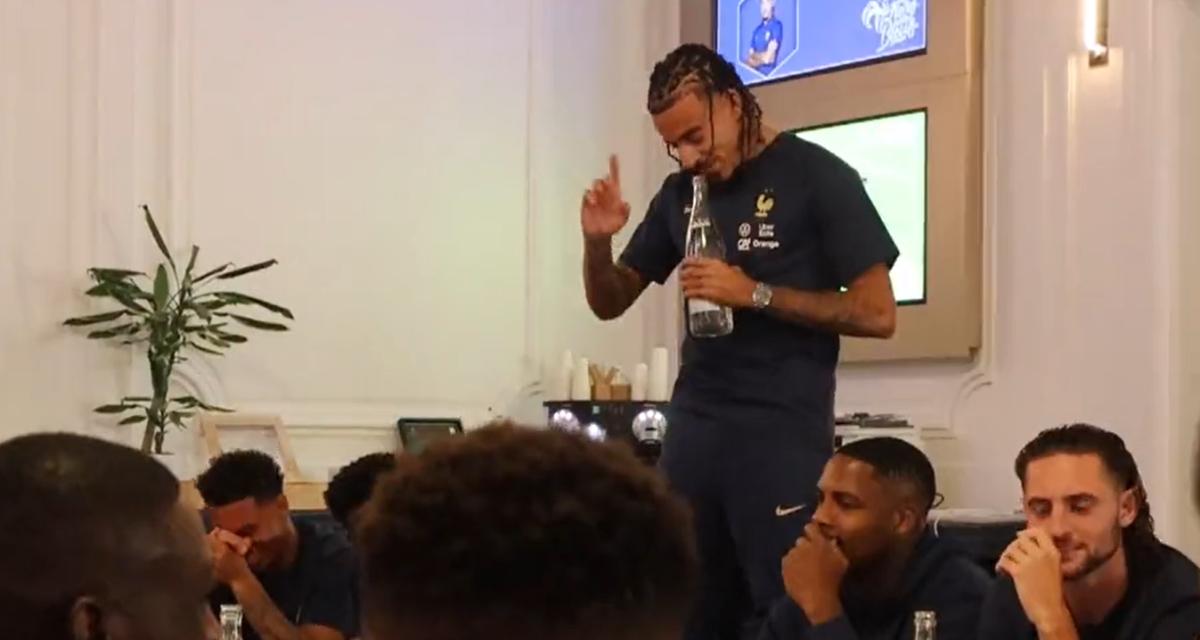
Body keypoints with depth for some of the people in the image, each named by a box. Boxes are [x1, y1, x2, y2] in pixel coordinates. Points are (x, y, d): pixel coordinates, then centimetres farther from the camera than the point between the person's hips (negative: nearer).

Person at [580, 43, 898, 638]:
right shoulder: (681, 193, 12)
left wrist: (755, 294, -15)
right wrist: (597, 240, -3)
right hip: (692, 428, 5)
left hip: (783, 434, -5)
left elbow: (877, 313, -8)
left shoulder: (816, 177, -4)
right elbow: (610, 303, 17)